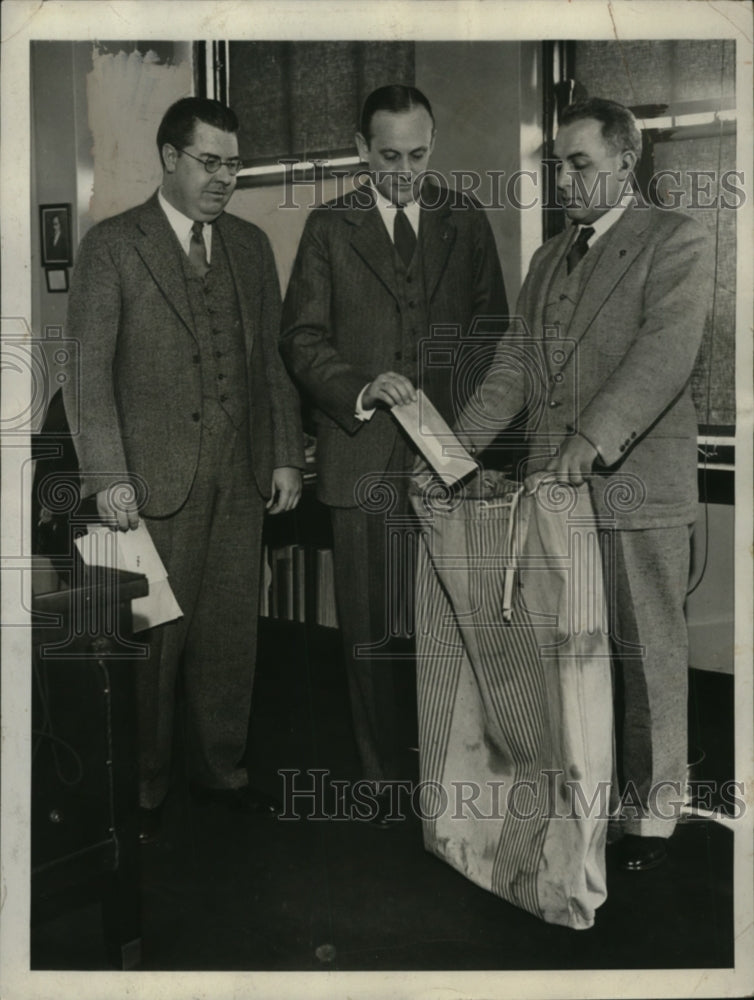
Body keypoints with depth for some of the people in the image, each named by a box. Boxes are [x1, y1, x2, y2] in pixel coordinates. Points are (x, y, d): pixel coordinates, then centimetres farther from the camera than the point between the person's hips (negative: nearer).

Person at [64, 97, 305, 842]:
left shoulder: (251, 246, 13)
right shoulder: (111, 246, -2)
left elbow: (271, 359, 15)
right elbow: (87, 371, -6)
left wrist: (285, 455, 8)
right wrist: (108, 477, -13)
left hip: (241, 479, 4)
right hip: (154, 479, -4)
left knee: (230, 633, 11)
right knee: (151, 639, 3)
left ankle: (220, 768, 28)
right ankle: (139, 788, 20)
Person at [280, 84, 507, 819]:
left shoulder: (467, 221, 10)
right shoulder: (329, 228, 5)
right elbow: (301, 338, 1)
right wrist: (361, 389, -17)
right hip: (363, 457, -1)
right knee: (367, 634, 6)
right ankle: (379, 778, 21)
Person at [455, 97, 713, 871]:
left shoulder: (675, 242, -3)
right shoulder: (549, 259, 19)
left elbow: (666, 353, -18)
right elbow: (513, 368, 15)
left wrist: (593, 441, -30)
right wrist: (455, 447, 3)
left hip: (637, 487, -6)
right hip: (554, 486, 6)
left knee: (645, 654, 3)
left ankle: (651, 811, 18)